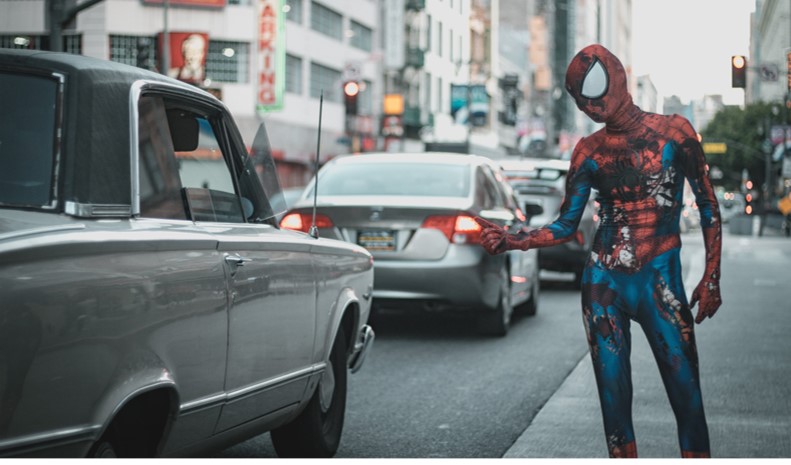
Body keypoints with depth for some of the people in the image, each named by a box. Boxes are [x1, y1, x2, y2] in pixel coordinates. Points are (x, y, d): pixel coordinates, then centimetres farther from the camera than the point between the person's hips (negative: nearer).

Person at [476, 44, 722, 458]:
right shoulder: (589, 151, 8)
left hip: (661, 283, -2)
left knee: (687, 397, -7)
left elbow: (708, 206, 4)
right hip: (604, 284, 3)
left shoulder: (673, 132, 1)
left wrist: (712, 278, -1)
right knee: (613, 396, 3)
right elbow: (565, 226, 10)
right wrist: (509, 241, -5)